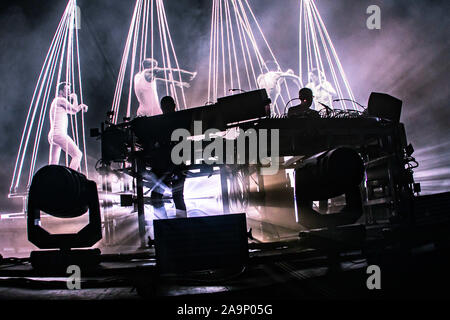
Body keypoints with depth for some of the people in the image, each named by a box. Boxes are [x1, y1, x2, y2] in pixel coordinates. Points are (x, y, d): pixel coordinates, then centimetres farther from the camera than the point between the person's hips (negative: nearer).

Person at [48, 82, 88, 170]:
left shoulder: (57, 101, 25)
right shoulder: (60, 100, -5)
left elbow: (72, 111, 30)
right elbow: (75, 110, -4)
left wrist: (81, 106, 14)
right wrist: (74, 97, 11)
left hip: (53, 135, 10)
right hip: (59, 134, -10)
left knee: (53, 164, 10)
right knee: (77, 154, -15)